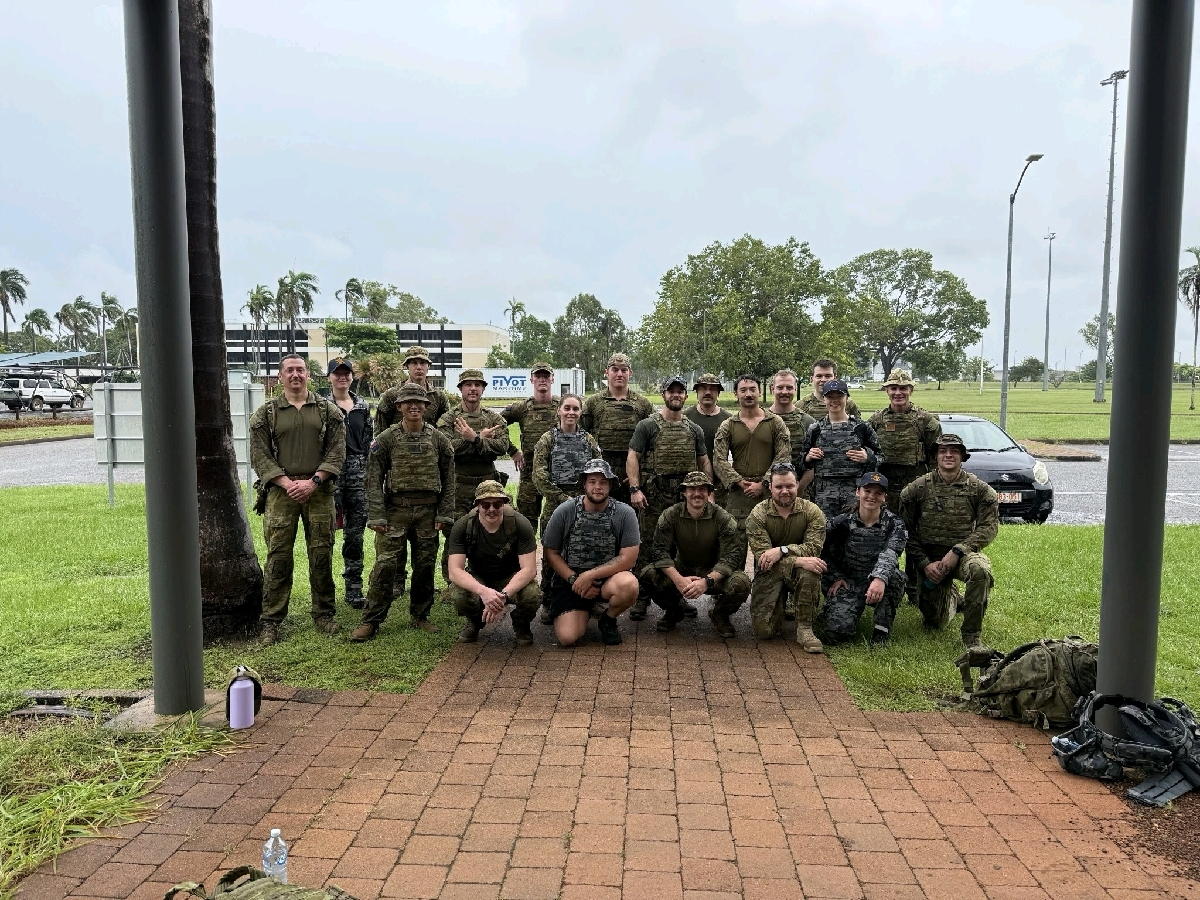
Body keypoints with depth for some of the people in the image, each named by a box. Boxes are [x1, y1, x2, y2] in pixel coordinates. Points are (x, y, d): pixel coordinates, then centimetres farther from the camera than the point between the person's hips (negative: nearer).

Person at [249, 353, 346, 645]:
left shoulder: (328, 410, 7)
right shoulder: (266, 413, 7)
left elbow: (336, 451, 1)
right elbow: (260, 456, 2)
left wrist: (312, 482, -10)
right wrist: (287, 483, -11)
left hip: (319, 490, 1)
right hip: (280, 491, 0)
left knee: (321, 555, 5)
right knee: (278, 557, 0)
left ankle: (324, 615, 18)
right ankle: (270, 621, 9)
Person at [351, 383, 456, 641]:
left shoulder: (439, 440, 4)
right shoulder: (386, 440, -1)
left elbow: (448, 479, 6)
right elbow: (374, 480, -2)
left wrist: (445, 514, 0)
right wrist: (376, 517, -9)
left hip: (428, 512, 2)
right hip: (395, 511, -2)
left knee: (425, 565, 8)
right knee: (384, 564, -7)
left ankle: (420, 616, 24)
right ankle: (371, 620, 4)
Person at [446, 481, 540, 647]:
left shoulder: (520, 524, -21)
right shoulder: (462, 526, -19)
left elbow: (528, 568, -24)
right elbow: (454, 570, -26)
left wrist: (503, 595, -41)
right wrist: (483, 591, -45)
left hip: (512, 578, -1)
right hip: (477, 579, 1)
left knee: (532, 595, -34)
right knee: (458, 595, -32)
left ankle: (521, 624, 5)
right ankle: (475, 621, 6)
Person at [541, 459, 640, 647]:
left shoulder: (625, 513, -10)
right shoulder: (565, 511, -7)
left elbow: (628, 559, -13)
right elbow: (550, 552, 0)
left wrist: (590, 576, -19)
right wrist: (574, 580, -13)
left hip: (608, 577, 0)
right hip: (570, 579, 1)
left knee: (629, 585, -35)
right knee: (567, 638, -18)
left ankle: (608, 619, 1)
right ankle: (586, 610, 20)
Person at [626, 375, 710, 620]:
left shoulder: (694, 429, 13)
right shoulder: (648, 425, 1)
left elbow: (704, 462, 17)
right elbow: (633, 457, -4)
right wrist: (635, 489, -14)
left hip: (686, 495, 4)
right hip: (654, 495, -4)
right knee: (648, 545, -3)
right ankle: (642, 598, 4)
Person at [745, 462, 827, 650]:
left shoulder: (812, 511, -6)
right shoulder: (757, 515, -10)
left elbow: (814, 547, -19)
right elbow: (762, 555, -21)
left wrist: (782, 550, -33)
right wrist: (800, 561, -34)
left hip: (799, 572, 0)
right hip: (770, 573, 0)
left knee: (810, 571, -36)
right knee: (764, 630, -14)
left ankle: (804, 629, -19)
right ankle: (781, 603, 22)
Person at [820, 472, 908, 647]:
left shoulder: (894, 524, -4)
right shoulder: (841, 523, -1)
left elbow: (890, 553, -24)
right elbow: (825, 554, 6)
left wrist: (880, 578, -42)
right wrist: (836, 578, -11)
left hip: (880, 586, 0)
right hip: (848, 583, 0)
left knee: (892, 574, -36)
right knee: (837, 630, -24)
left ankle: (881, 631, -17)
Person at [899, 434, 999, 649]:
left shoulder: (980, 489, -2)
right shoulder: (917, 489, -2)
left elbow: (989, 526, -8)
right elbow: (905, 531, 0)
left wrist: (957, 551, -20)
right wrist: (925, 564, -10)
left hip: (963, 553, -1)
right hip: (929, 558, 1)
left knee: (980, 570, -38)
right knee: (935, 623, 4)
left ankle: (971, 636, -21)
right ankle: (950, 600, 43)